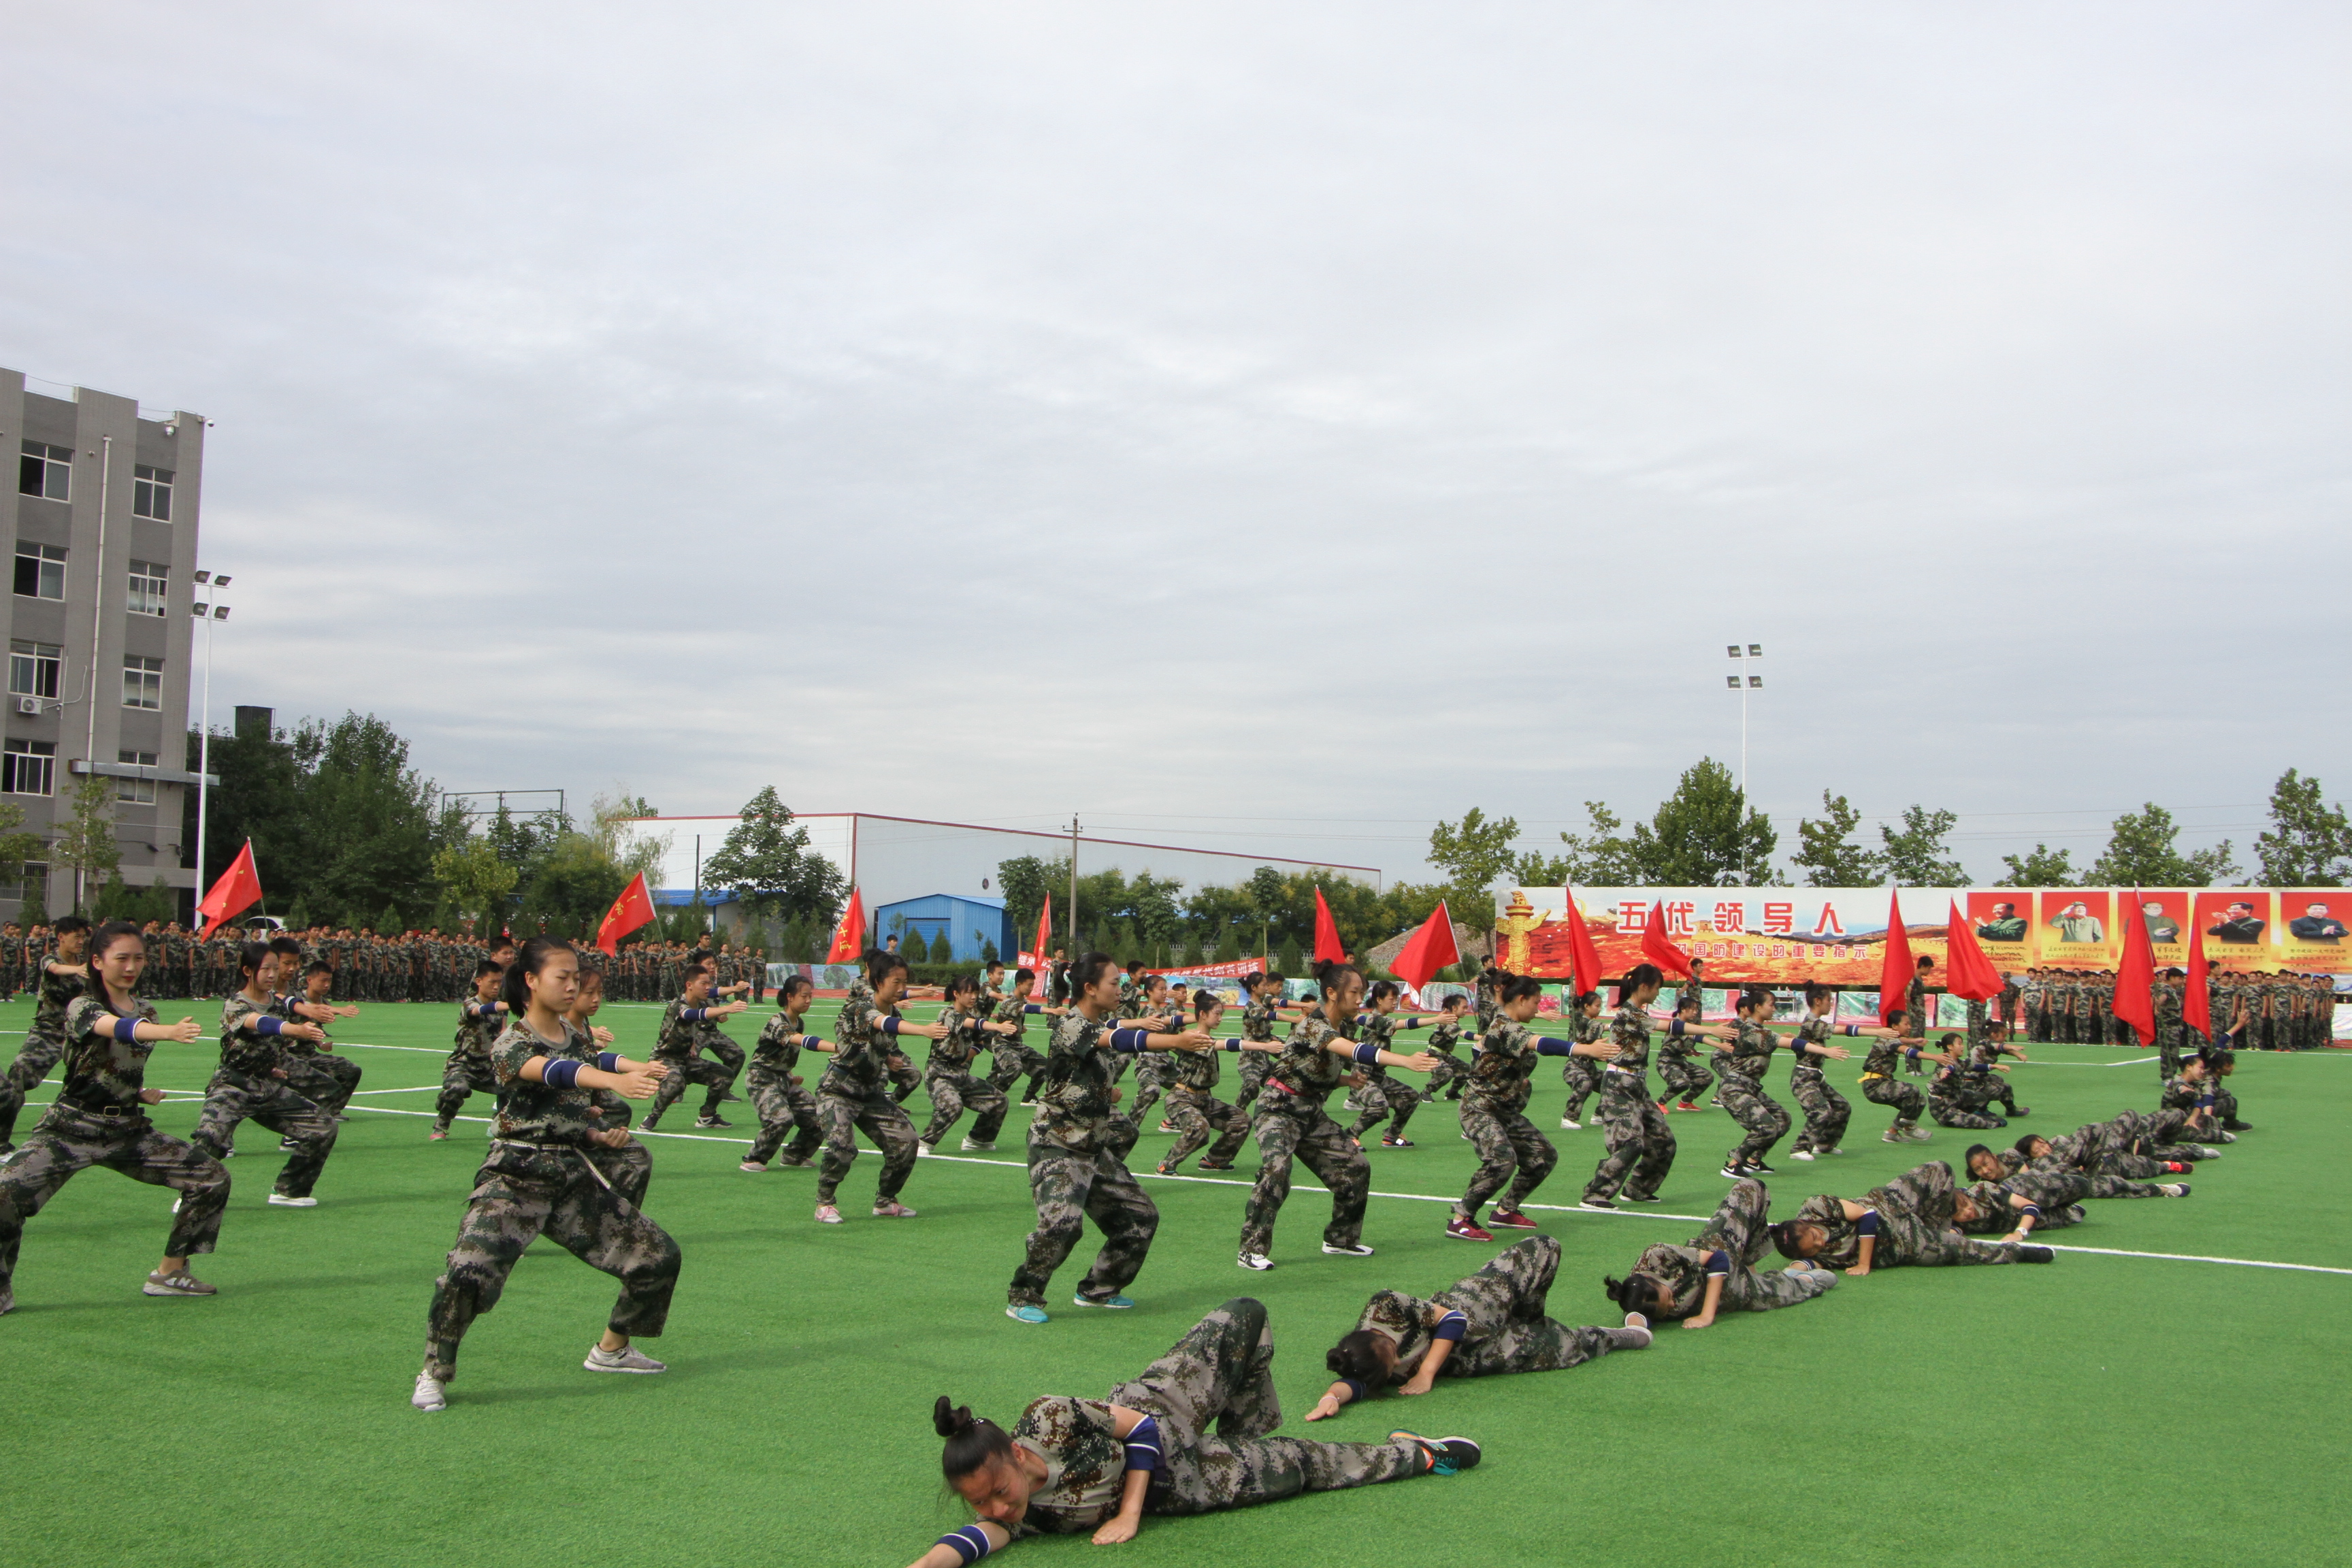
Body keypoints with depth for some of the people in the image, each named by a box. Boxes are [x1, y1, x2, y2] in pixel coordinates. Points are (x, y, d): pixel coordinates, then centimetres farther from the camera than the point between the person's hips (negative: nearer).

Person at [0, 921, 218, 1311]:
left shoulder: (145, 1010, 8)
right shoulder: (82, 1006, -12)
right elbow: (117, 1028, -37)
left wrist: (142, 1093, 9)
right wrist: (169, 1032, -55)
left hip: (129, 1129, 6)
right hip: (72, 1127, -6)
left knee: (213, 1178, -1)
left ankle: (169, 1274, 12)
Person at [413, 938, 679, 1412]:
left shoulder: (579, 1040, 10)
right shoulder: (510, 1043, -12)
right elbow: (550, 1070, -34)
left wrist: (602, 1134, -4)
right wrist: (615, 1079, -51)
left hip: (577, 1180, 7)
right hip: (516, 1178, -6)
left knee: (659, 1256, 7)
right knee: (468, 1271, -27)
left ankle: (611, 1349, 29)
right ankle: (435, 1373, -2)